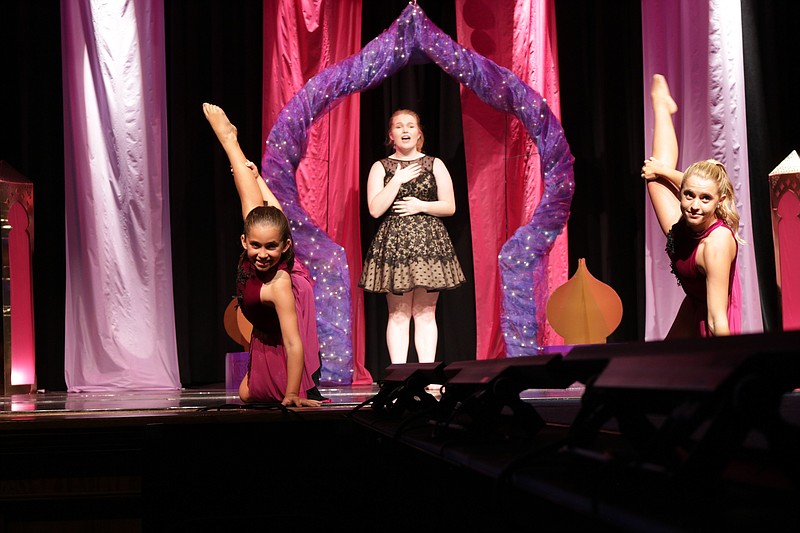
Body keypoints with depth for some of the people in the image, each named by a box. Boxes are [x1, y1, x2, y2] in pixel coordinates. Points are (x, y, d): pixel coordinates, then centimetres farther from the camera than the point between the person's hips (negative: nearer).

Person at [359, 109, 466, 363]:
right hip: (394, 243, -1)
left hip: (429, 241, 1)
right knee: (398, 314, -2)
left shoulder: (434, 164, 9)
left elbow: (450, 207, 7)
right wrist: (398, 180, -9)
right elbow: (375, 209, -6)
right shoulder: (381, 167, 6)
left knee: (426, 313, 1)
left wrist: (422, 206, -9)